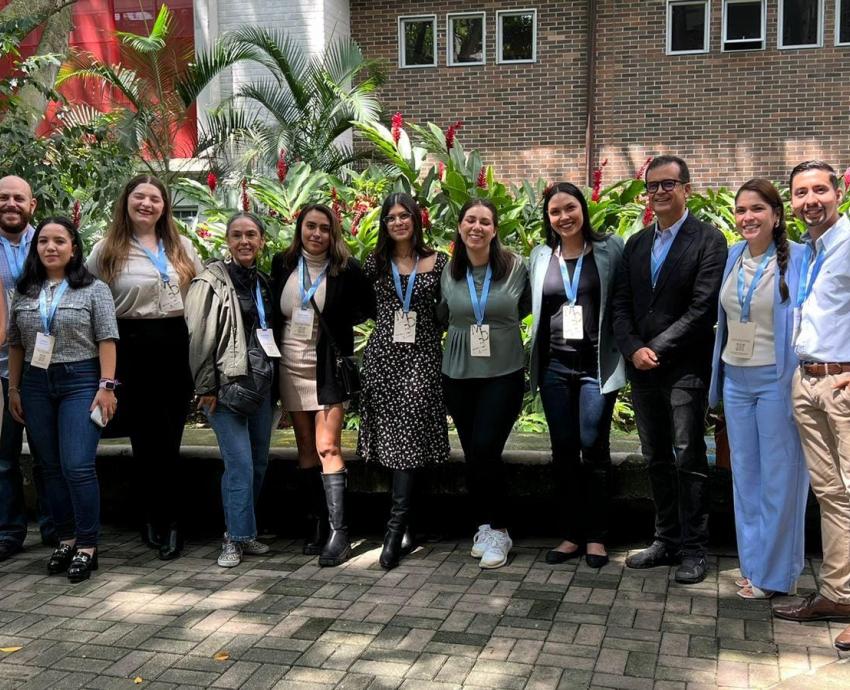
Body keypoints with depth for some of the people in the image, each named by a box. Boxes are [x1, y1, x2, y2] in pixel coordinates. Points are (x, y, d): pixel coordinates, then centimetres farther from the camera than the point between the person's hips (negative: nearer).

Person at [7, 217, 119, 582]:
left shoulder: (94, 289, 0)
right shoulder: (24, 292, 11)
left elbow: (106, 340, -5)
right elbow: (15, 344, 14)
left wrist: (106, 386, -11)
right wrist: (13, 388, 11)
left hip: (80, 382, -4)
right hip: (36, 385, 5)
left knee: (77, 466, -10)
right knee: (52, 467, 8)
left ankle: (87, 545, -2)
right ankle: (65, 539, 17)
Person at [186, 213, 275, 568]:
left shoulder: (263, 283, 15)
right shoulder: (212, 281, -5)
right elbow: (199, 336, -10)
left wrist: (273, 380, 16)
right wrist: (206, 387, -13)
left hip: (260, 384, 7)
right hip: (226, 385, -7)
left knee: (259, 462, 9)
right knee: (240, 464, -11)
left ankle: (243, 532, 22)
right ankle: (236, 538, 0)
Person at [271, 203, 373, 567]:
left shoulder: (346, 269, -6)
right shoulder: (282, 264, 4)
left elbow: (368, 308, 4)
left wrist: (337, 324, -3)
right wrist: (274, 349, 8)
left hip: (328, 367, -4)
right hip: (292, 366, 4)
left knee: (327, 448, -11)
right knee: (306, 449, 8)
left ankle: (338, 531, -9)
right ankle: (318, 523, 17)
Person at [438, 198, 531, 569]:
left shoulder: (515, 267, -6)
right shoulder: (449, 272, 2)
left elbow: (524, 308, 10)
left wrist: (497, 326, 3)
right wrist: (466, 329, 6)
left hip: (503, 372, -3)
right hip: (458, 373, 3)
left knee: (485, 450, -11)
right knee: (471, 453, 8)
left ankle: (498, 530, 7)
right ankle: (485, 524, 25)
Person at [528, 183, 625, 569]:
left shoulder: (610, 249, 0)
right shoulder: (541, 257, 9)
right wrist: (535, 363, 13)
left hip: (596, 365, -3)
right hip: (554, 366, 3)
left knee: (593, 447, -2)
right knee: (563, 450, 7)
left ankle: (596, 536, 11)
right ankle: (571, 534, 18)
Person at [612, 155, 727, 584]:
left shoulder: (708, 241, -5)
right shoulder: (636, 244, 14)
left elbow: (703, 308, -13)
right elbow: (621, 305, 10)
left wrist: (657, 349, -14)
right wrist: (633, 350, -7)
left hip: (685, 368, -6)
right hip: (642, 370, 6)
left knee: (688, 460, -1)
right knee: (657, 460, 12)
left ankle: (693, 549, 9)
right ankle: (666, 540, 22)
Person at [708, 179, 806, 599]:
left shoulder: (798, 259, -9)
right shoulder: (733, 257, 8)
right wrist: (717, 379, 15)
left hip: (776, 379, -6)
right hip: (736, 378, 6)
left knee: (779, 476, 2)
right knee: (745, 474, 12)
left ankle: (775, 573, 14)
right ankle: (753, 563, 24)